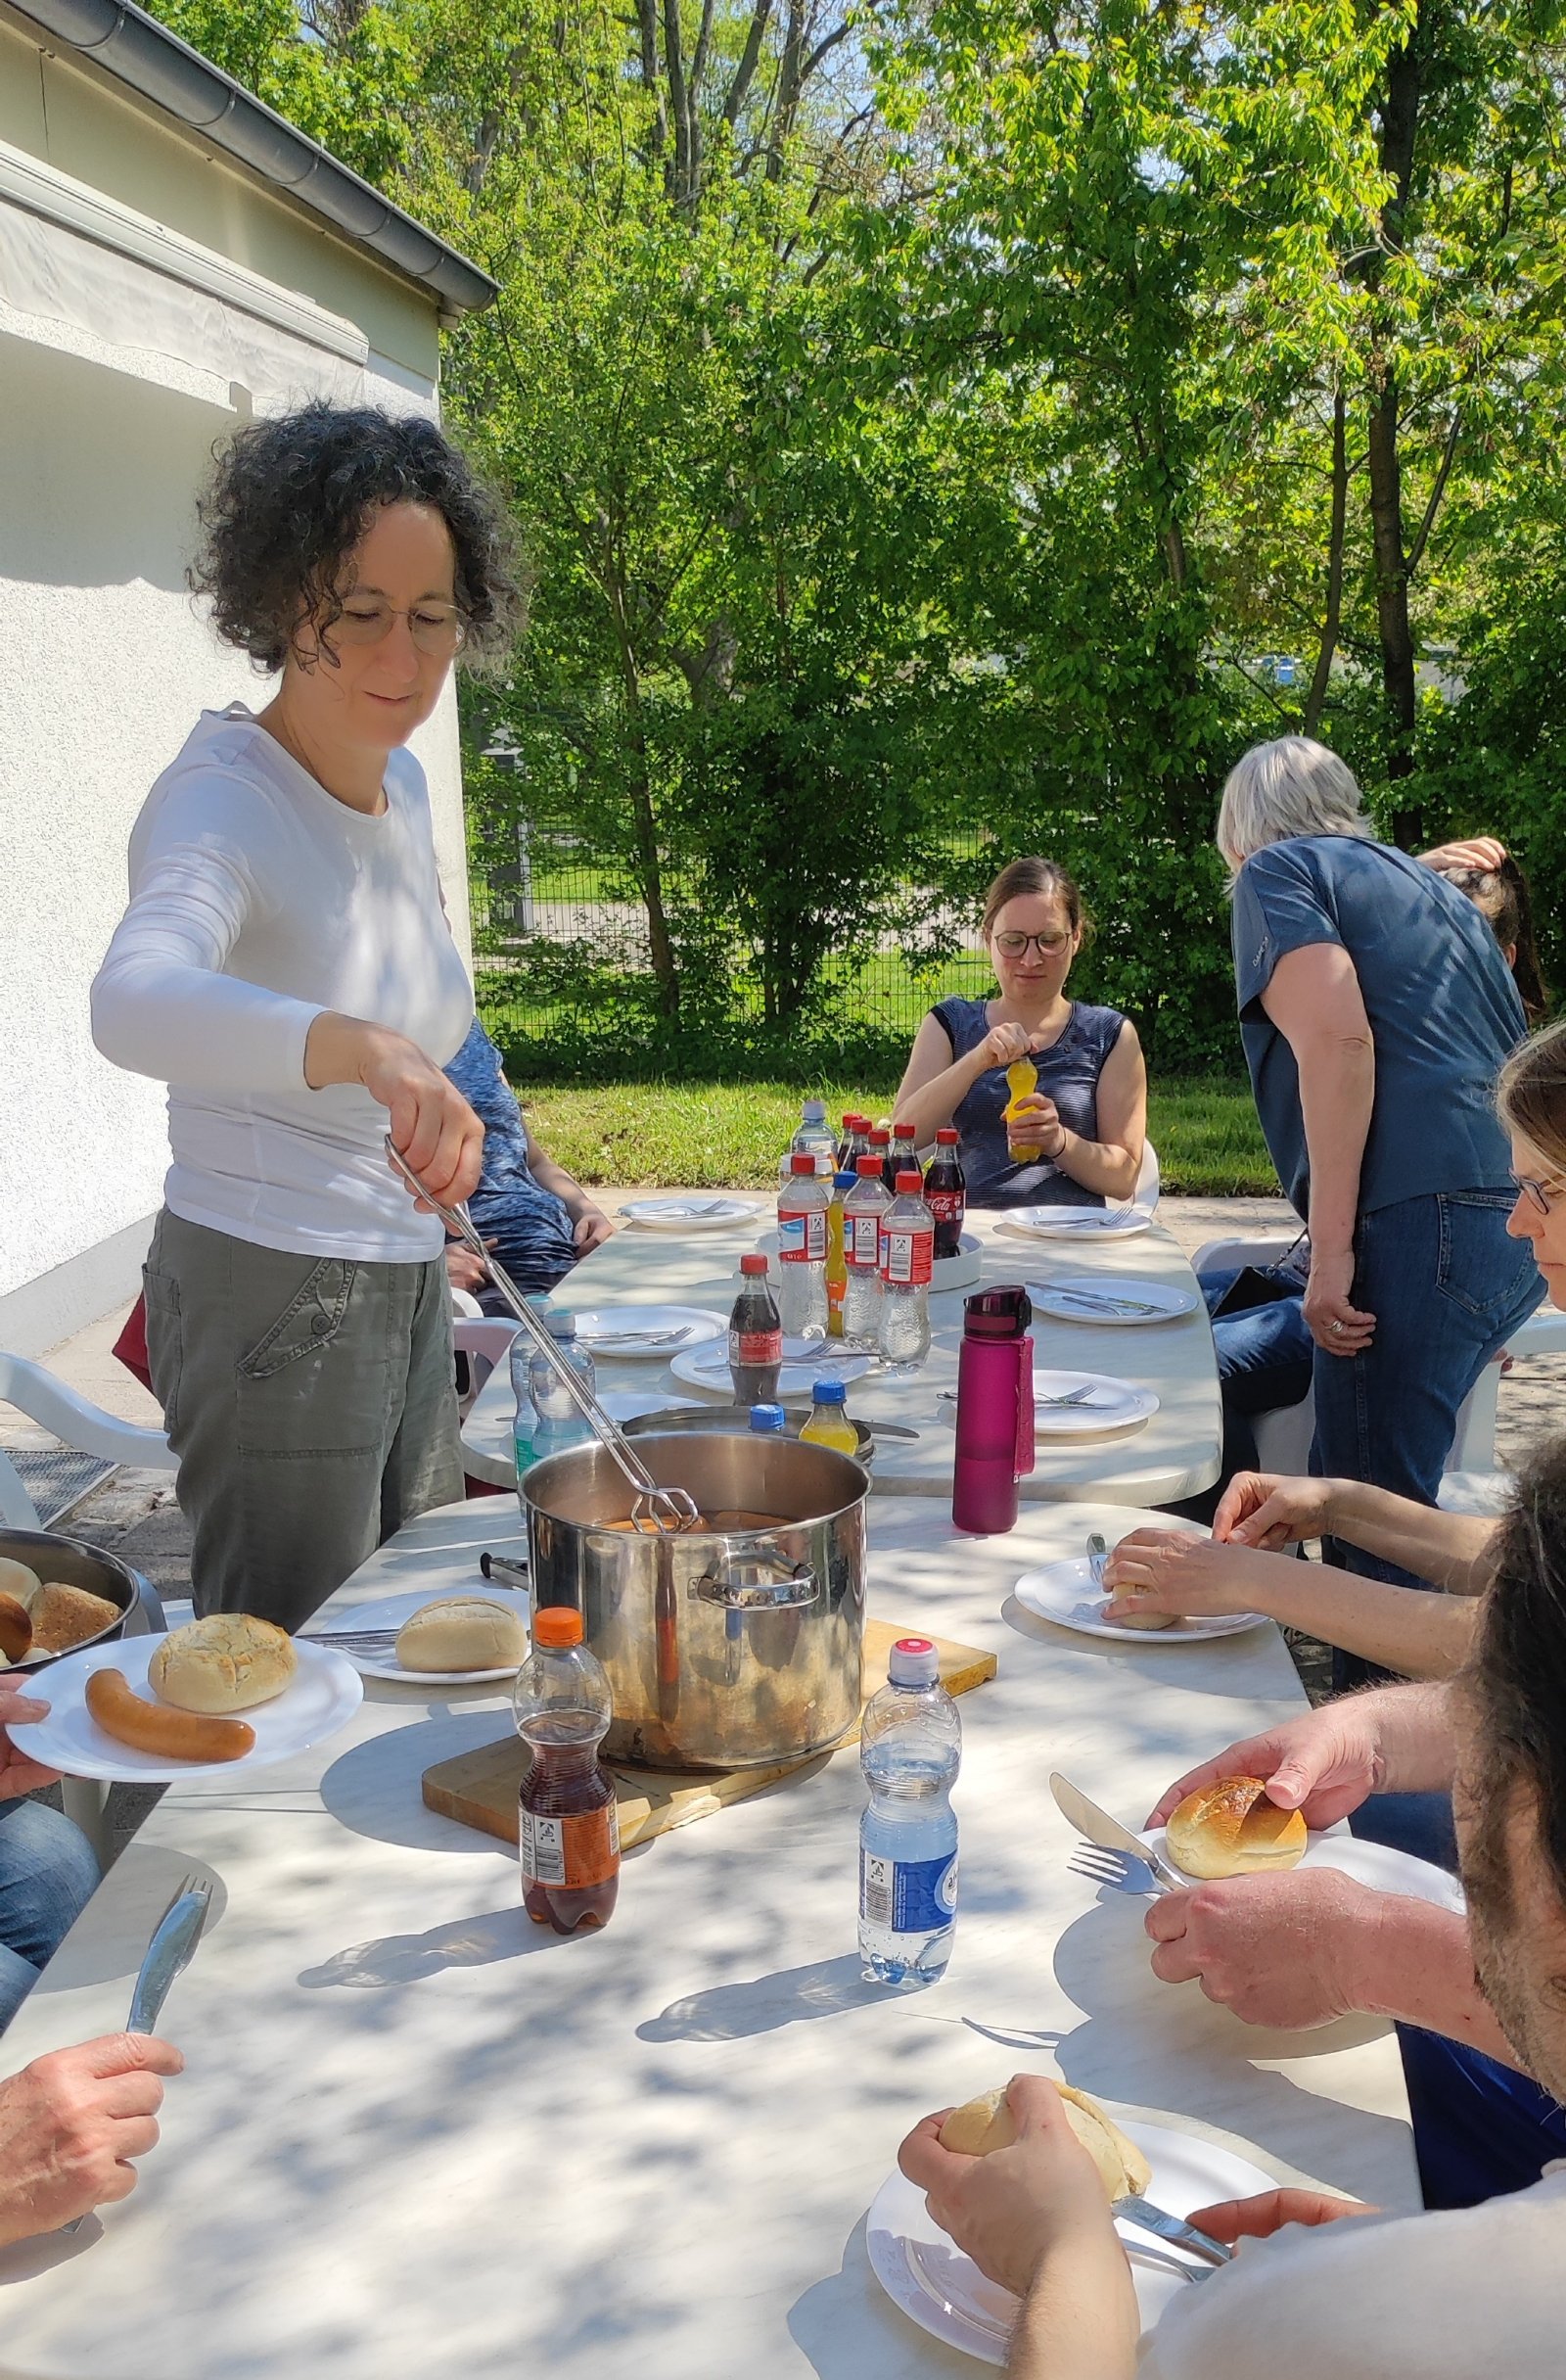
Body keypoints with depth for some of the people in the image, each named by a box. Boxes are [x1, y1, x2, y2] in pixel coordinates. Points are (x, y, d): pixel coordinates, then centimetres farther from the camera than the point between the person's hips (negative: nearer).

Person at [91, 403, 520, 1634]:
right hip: (273, 1299, -8)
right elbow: (135, 1001, -40)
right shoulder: (226, 796, -18)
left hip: (403, 1284, 8)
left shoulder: (402, 783, 6)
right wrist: (357, 1047, -56)